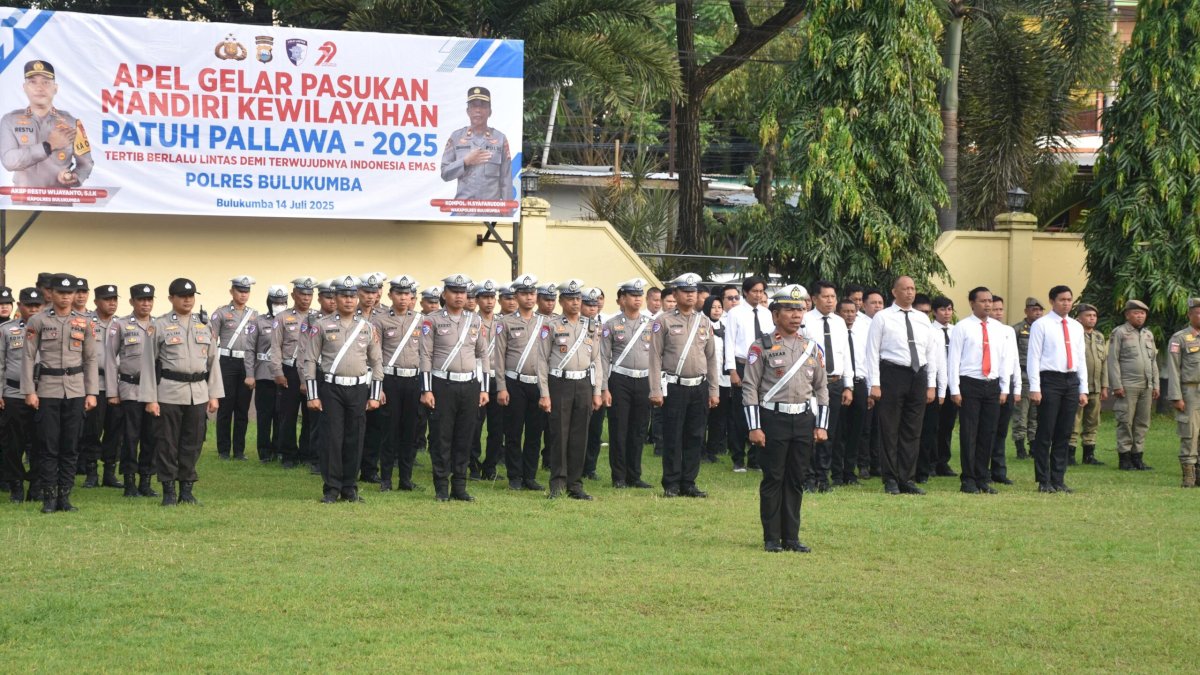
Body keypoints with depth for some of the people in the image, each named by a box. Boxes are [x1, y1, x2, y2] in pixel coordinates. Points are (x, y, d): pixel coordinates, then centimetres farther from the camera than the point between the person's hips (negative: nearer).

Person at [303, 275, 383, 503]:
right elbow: (310, 360, 1)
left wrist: (374, 396, 5)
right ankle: (331, 489, 3)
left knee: (354, 440, 4)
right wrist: (312, 396, -4)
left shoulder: (368, 328, 7)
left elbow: (376, 362, 11)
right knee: (332, 439, -4)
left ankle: (350, 488, 12)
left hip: (359, 390, 2)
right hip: (331, 389, -2)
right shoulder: (322, 326, 1)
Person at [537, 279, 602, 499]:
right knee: (559, 435, -3)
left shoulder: (591, 327, 11)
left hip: (583, 384, 4)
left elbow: (596, 360, 13)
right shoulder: (551, 327, -1)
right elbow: (542, 361, -3)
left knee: (579, 437, 4)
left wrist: (597, 392, 7)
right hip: (560, 384, -3)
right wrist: (544, 394, -9)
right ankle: (557, 484, 2)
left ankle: (575, 485, 9)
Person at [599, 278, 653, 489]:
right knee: (619, 430, 0)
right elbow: (604, 358, -2)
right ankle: (619, 477, 7)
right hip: (620, 381, -3)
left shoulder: (650, 325, 9)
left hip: (643, 382, 3)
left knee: (639, 431, 7)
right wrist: (604, 389, -7)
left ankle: (634, 475, 15)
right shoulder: (612, 325, 0)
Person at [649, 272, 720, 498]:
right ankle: (671, 485, 4)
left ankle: (688, 483, 12)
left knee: (695, 438, 5)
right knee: (673, 439, -2)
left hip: (699, 387, 4)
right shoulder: (664, 321, -1)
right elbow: (655, 357, -4)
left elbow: (712, 358, 14)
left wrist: (714, 390, 9)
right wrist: (655, 391, -9)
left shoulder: (704, 323, 12)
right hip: (674, 387, -4)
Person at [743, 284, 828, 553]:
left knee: (796, 481, 7)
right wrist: (754, 428, -10)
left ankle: (792, 537, 14)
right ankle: (771, 538, 7)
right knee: (773, 480, 0)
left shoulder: (811, 348, 11)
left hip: (804, 420, 4)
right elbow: (750, 388, -5)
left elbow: (821, 388, 15)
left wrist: (821, 426, 8)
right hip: (773, 419, -4)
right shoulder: (762, 347, -3)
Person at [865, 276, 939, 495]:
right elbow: (873, 352, -4)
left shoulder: (923, 319, 13)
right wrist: (874, 385, -11)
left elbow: (932, 352, 14)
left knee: (912, 432, 7)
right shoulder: (882, 318, -1)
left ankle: (907, 480, 13)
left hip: (918, 376, 5)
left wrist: (931, 384, 8)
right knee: (889, 431, -1)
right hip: (892, 373, -5)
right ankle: (891, 481, 6)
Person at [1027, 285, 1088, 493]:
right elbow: (1033, 357, -6)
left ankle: (1058, 480, 13)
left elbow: (1081, 359, 17)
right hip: (1050, 380, -5)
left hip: (1071, 381, 5)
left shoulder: (1076, 327, 14)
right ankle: (1044, 482, 2)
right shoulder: (1041, 325, -2)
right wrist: (1035, 388, -13)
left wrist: (1083, 390, 12)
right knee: (1045, 434, -3)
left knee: (1064, 434, 7)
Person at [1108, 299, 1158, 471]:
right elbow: (1113, 360, -6)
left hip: (1146, 387, 6)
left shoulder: (1148, 334, 17)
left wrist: (1155, 385, 13)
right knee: (1125, 422, -5)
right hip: (1128, 386, -6)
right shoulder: (1119, 333, -2)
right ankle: (1124, 458, -1)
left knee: (1143, 423, 5)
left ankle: (1137, 457, 10)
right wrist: (1117, 385, -13)